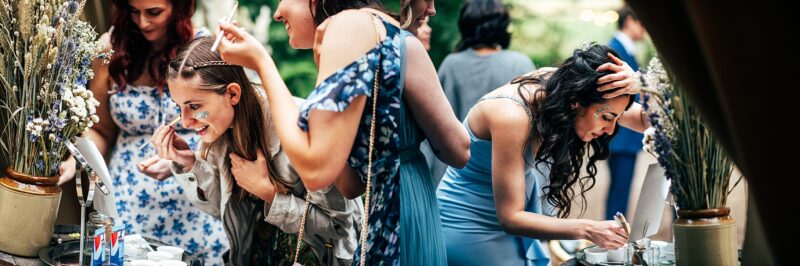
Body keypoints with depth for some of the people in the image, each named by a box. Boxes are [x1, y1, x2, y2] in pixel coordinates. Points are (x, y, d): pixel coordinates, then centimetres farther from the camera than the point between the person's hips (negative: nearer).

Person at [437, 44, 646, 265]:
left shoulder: (560, 81, -13)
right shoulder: (512, 116, -33)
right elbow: (510, 218, -30)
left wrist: (637, 87, -30)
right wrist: (587, 230, -36)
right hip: (470, 229, -8)